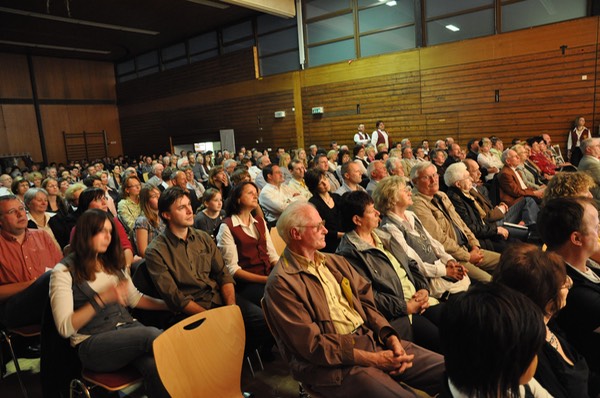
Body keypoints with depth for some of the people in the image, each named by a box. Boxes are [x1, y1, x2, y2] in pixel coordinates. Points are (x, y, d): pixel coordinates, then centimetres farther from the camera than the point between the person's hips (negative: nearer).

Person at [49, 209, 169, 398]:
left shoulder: (113, 263, 15)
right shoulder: (64, 271, -3)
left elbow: (134, 298, 22)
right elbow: (65, 328, -10)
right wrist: (101, 299, -20)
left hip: (127, 328, 5)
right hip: (92, 343, -4)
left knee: (156, 366, -30)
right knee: (151, 335, -32)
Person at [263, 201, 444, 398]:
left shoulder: (335, 262, 13)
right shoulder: (281, 283, -11)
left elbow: (366, 302, 11)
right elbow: (312, 344, -15)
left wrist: (391, 337, -7)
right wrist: (372, 359, -16)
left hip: (373, 339, 7)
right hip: (334, 362, -7)